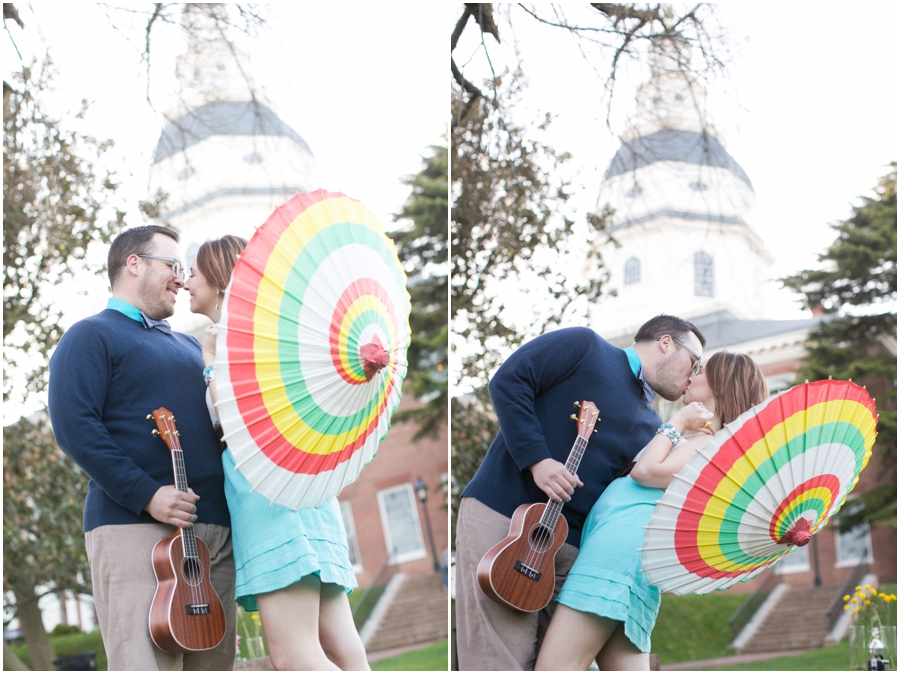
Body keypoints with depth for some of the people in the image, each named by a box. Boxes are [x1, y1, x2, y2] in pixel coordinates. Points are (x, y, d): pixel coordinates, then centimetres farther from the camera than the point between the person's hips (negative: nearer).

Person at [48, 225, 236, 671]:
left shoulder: (189, 348, 29)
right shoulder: (92, 337, 4)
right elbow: (74, 426, -10)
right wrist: (146, 495, -18)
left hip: (215, 531, 7)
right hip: (135, 528, -7)